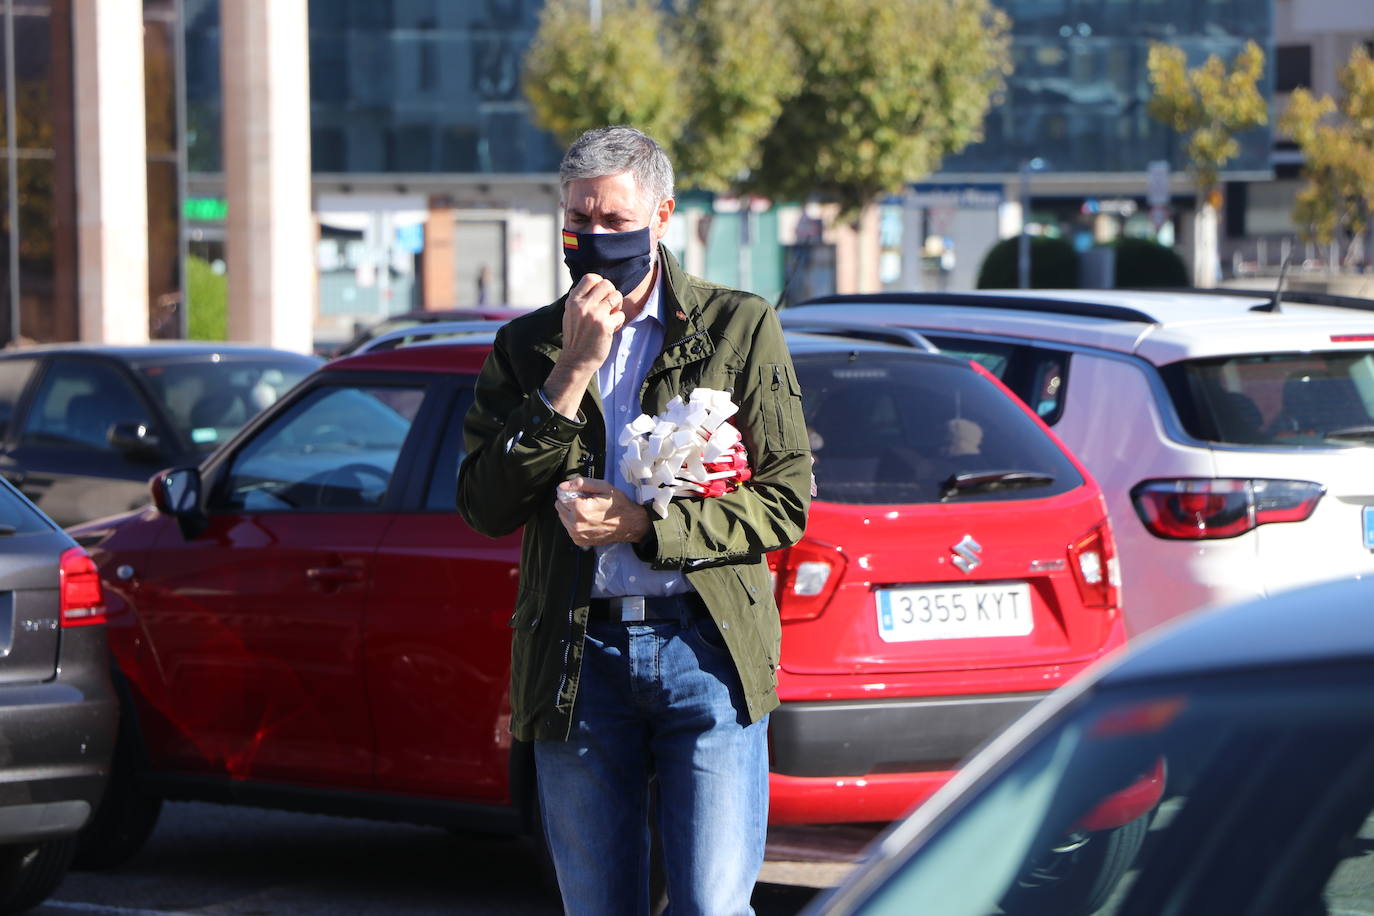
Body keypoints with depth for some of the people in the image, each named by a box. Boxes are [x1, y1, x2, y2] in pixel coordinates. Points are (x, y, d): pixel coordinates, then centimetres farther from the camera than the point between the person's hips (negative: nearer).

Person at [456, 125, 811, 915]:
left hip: (707, 649, -2)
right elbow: (484, 507, 0)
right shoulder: (528, 347, 11)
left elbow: (786, 501, 0)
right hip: (576, 659, 3)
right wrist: (572, 372, -7)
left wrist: (645, 525, -10)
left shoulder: (741, 328, 5)